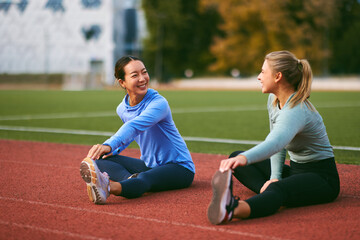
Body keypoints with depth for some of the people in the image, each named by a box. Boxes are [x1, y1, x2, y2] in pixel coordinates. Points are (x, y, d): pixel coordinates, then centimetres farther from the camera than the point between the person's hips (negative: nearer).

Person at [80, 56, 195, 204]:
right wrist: (115, 150, 5)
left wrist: (109, 145, -56)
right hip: (148, 164, 7)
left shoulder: (159, 103, -22)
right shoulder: (122, 109, 0)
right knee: (102, 159, -10)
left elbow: (134, 126, -41)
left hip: (179, 167, -7)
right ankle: (131, 180, -43)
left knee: (145, 178, -39)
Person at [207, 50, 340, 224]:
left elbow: (276, 142, -48)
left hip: (322, 178, -10)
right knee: (236, 157, 7)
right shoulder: (273, 100, 1)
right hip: (295, 169, 10)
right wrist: (275, 176, -11)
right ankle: (270, 193, -22)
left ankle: (232, 210, -73)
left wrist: (245, 158, -66)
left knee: (278, 189, -43)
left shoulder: (297, 111, -28)